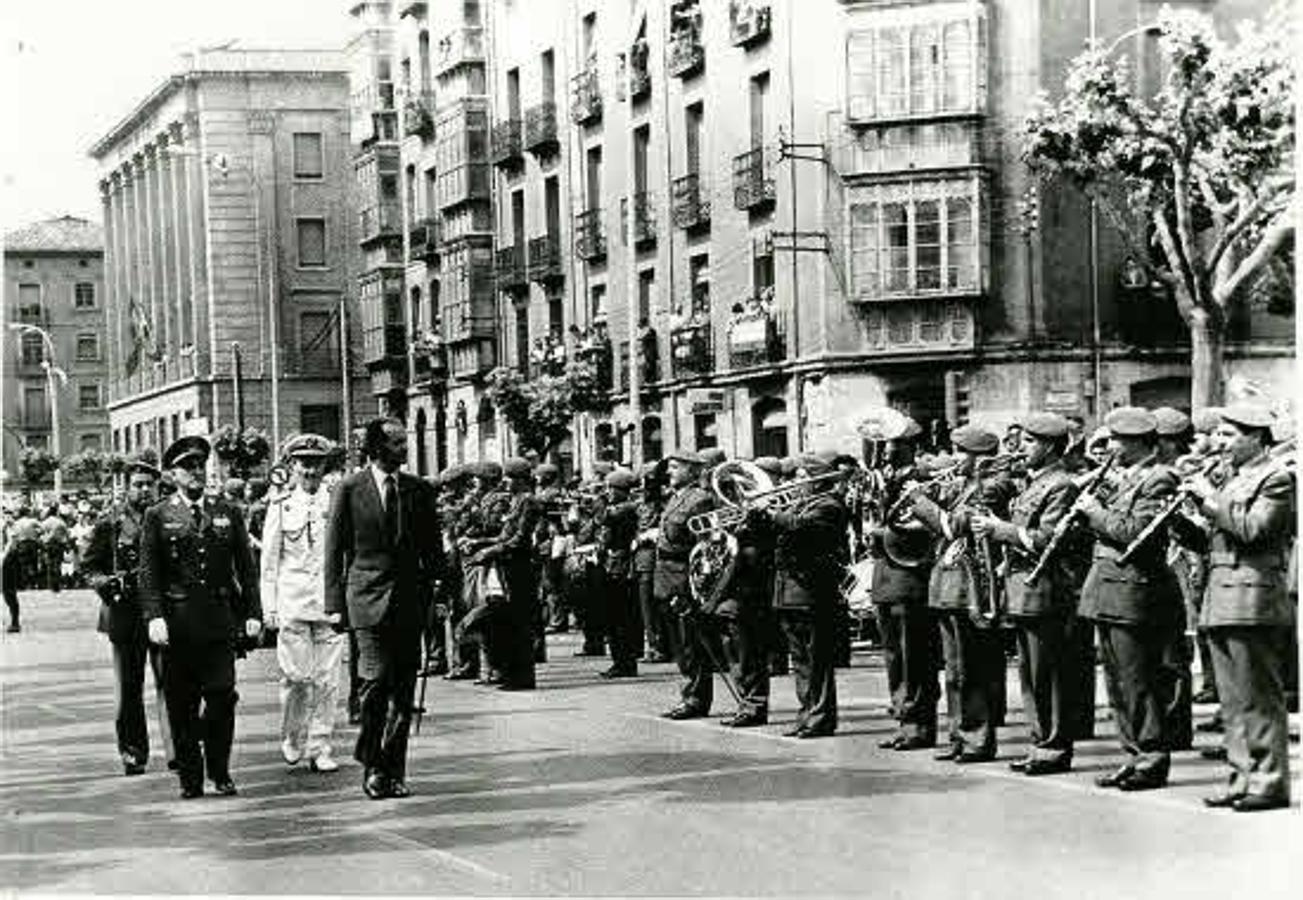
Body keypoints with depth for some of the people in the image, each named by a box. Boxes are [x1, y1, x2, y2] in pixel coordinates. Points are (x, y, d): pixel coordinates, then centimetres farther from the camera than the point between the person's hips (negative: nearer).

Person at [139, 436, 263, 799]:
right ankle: (189, 776, 12)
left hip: (220, 620, 1)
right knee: (181, 705, 3)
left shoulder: (227, 513, 11)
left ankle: (220, 772, 10)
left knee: (222, 696, -4)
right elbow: (149, 574, 0)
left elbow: (246, 568, 11)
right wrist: (154, 617, -12)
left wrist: (252, 613, 3)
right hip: (177, 622, -1)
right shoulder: (158, 517, 5)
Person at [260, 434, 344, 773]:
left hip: (329, 602, 1)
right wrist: (269, 608, 0)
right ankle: (292, 738, 18)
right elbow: (268, 562, 6)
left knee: (327, 679, 0)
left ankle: (320, 748, 7)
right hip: (292, 602, -1)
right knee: (296, 676, -4)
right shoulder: (280, 506, 5)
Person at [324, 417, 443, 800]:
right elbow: (334, 551, 2)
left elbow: (433, 550, 15)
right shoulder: (350, 490, 1)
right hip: (368, 598, -3)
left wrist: (436, 595, 6)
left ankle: (394, 770, 11)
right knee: (376, 681, -12)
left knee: (403, 690, 3)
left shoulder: (419, 491, 10)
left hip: (409, 600, 3)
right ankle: (372, 766, 3)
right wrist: (335, 604, -3)